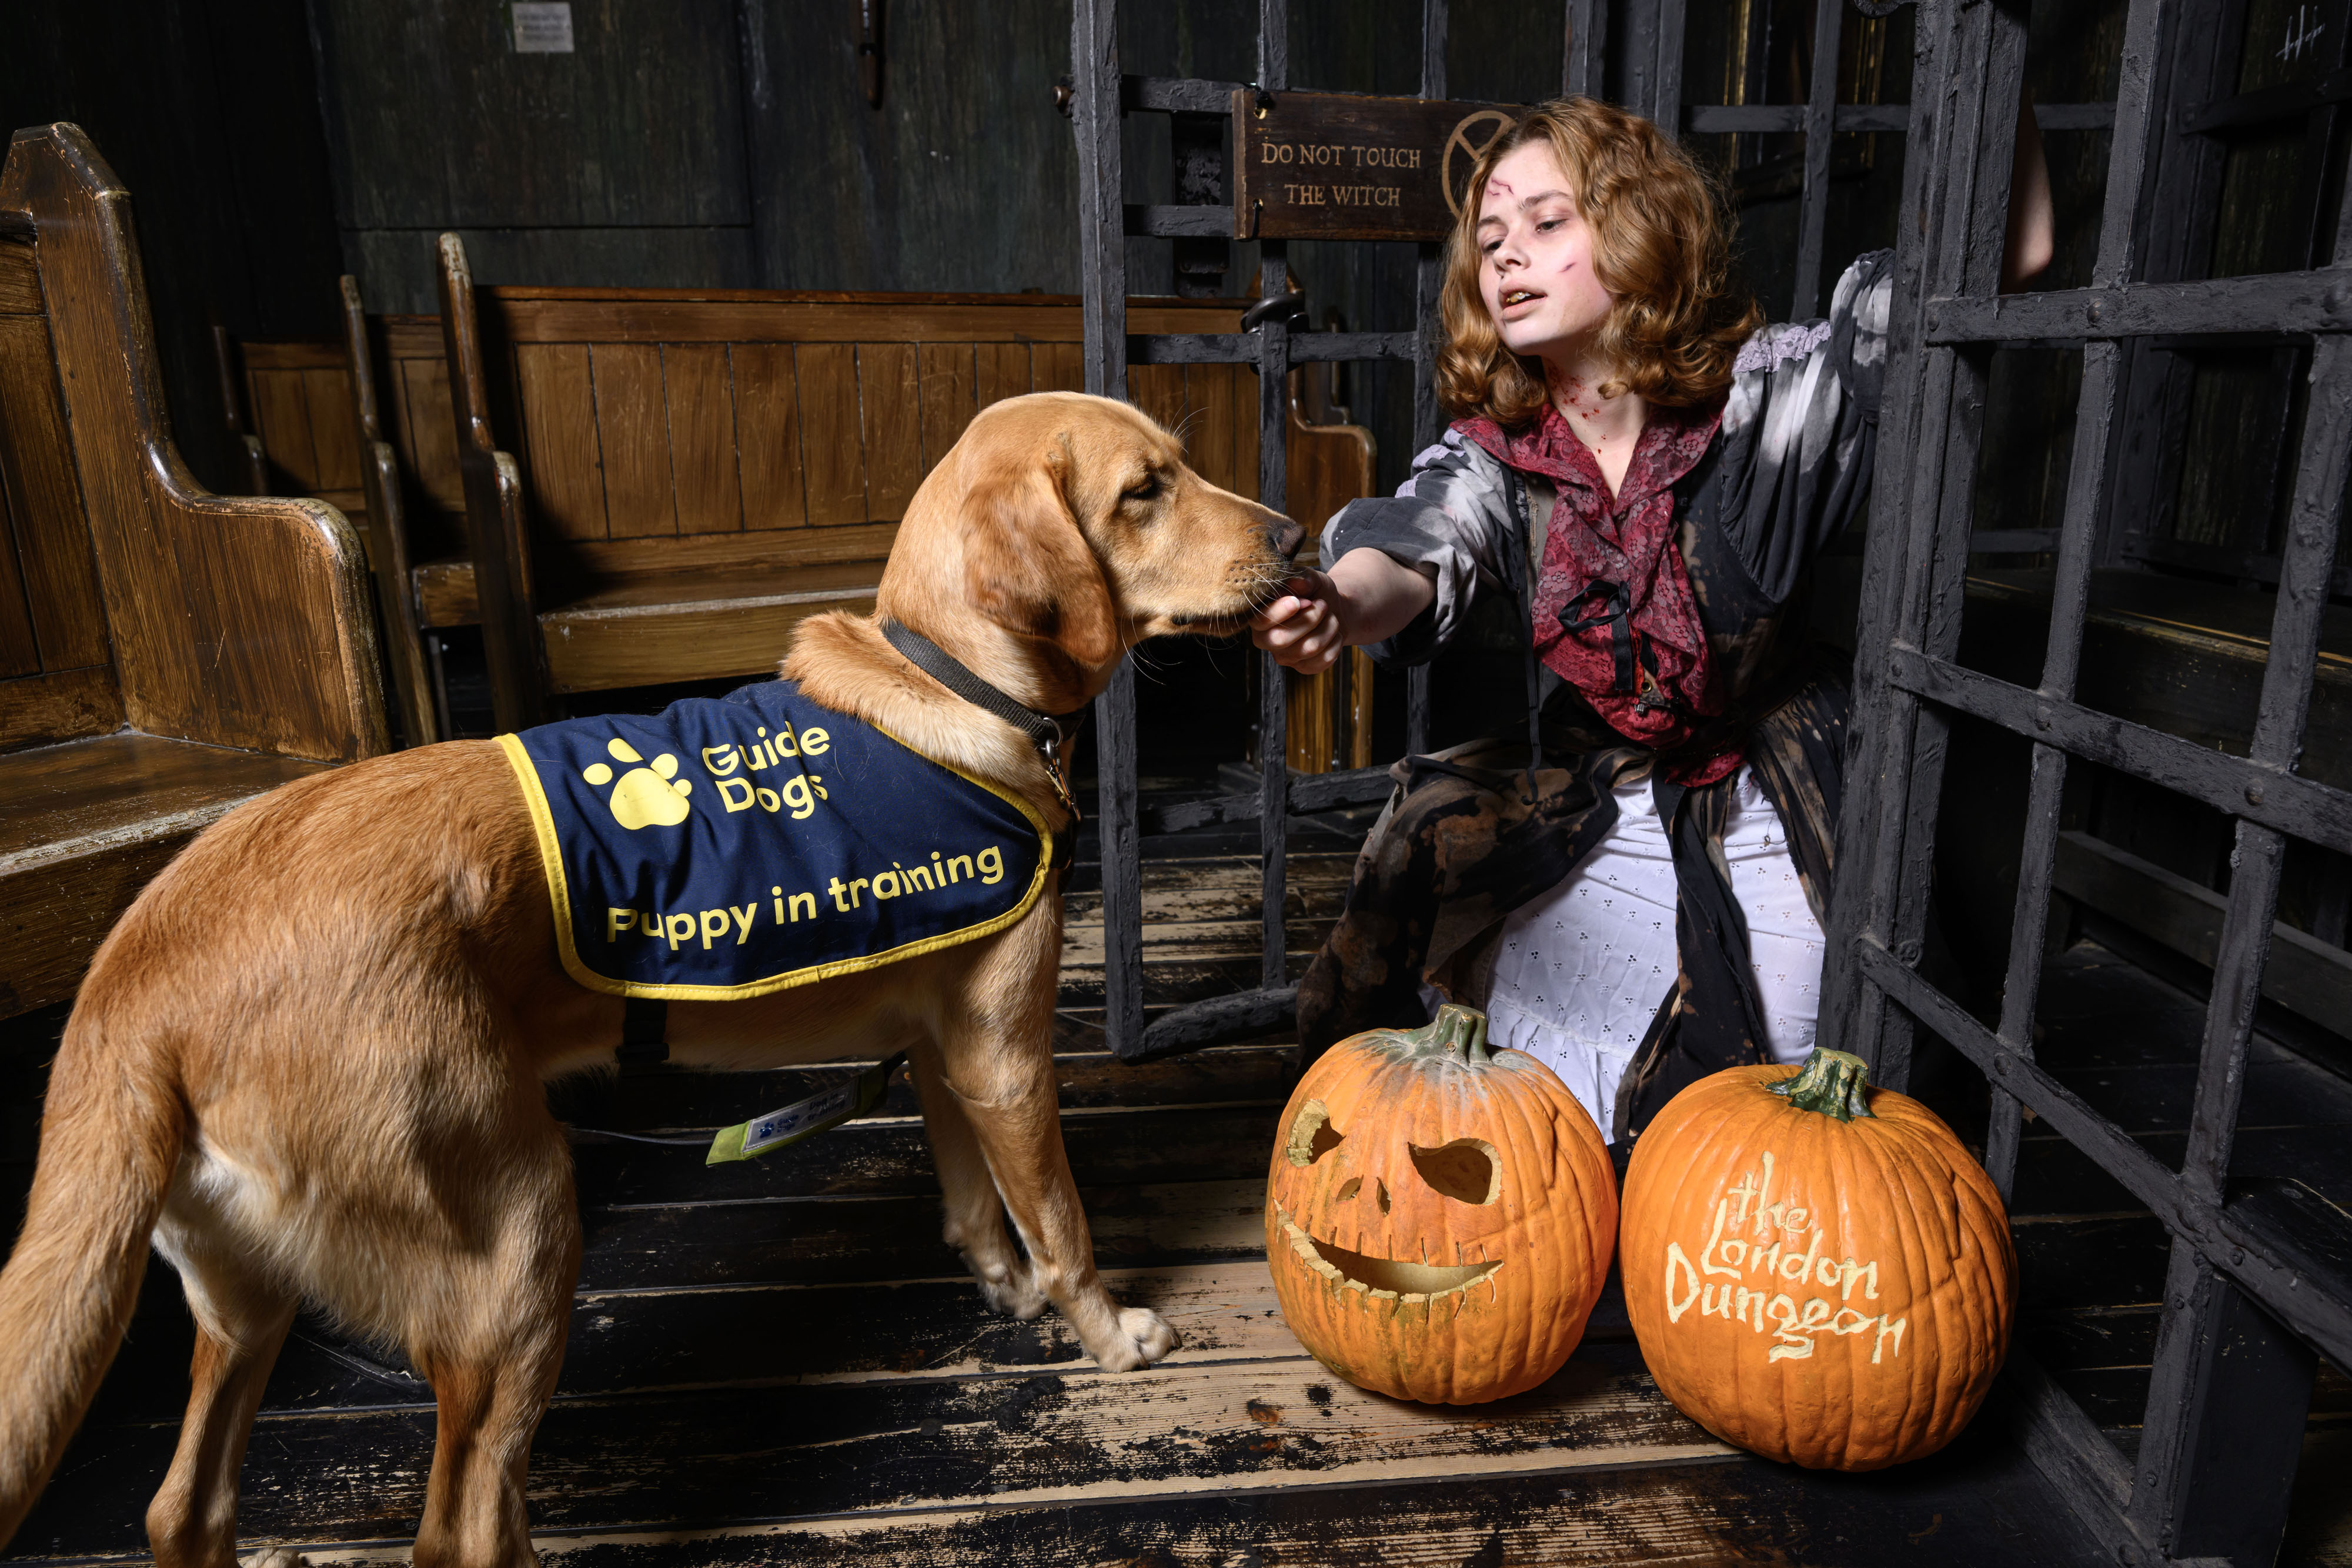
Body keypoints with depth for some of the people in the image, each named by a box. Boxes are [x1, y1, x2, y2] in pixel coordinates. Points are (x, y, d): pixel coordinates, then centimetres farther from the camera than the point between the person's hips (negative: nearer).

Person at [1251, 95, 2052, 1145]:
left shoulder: (1762, 402, -15)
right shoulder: (1494, 456, -10)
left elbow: (2008, 254, -17)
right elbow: (1412, 555, -32)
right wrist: (1337, 606, -56)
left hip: (1767, 849, -1)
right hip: (1579, 833, 1)